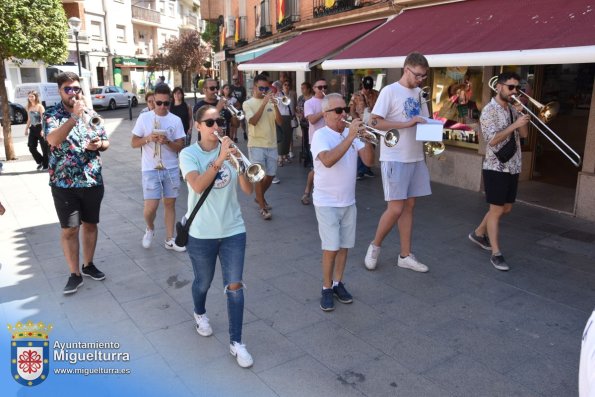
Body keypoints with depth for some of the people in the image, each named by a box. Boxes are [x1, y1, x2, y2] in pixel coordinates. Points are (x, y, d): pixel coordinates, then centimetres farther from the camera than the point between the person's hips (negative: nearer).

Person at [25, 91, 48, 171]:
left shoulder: (39, 106, -7)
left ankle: (46, 165, 5)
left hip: (40, 128, -7)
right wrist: (26, 129, 17)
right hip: (32, 129, 7)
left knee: (44, 147, -2)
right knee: (31, 148, 6)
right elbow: (29, 119, 21)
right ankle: (40, 162, 24)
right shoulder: (29, 107, 12)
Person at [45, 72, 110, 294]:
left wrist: (98, 145, -10)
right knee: (69, 229, 3)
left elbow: (106, 142, 13)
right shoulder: (52, 115, -5)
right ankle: (75, 274, 15)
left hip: (93, 181, 4)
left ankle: (88, 265, 30)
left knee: (90, 224, 13)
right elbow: (53, 139, -24)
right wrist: (74, 117, -32)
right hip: (64, 184, -3)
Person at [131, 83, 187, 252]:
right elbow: (134, 143, 1)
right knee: (151, 206, -7)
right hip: (150, 169, -2)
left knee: (170, 203, 9)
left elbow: (180, 146, -1)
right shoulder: (144, 118, -2)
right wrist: (147, 138, -17)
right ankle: (150, 229, 25)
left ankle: (169, 240, 20)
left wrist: (167, 142, -19)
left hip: (171, 168, 2)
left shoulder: (176, 120, 0)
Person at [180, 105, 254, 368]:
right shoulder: (189, 154, -7)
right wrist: (219, 160, -35)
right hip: (201, 233, -2)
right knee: (203, 283, 18)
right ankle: (200, 314, 51)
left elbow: (248, 190, -8)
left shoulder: (229, 150, 0)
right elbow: (198, 186, -26)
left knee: (234, 286, 1)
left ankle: (236, 343, 12)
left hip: (233, 230, 2)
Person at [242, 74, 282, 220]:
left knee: (270, 175, 11)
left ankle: (260, 197, 37)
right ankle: (263, 208, 3)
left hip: (271, 144, 4)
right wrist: (263, 103, -22)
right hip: (256, 145, -4)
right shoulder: (248, 103, -2)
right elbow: (253, 121, -19)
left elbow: (279, 122, -2)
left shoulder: (271, 102, 6)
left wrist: (275, 106, -16)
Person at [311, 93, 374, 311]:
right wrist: (350, 137, -32)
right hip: (327, 202, -5)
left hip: (348, 201, 5)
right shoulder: (320, 135, -12)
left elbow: (368, 160, -3)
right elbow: (328, 160, -32)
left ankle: (338, 283, 28)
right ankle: (326, 288, 11)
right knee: (331, 247, -5)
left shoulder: (351, 133, 4)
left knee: (344, 246, 12)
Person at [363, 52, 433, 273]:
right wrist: (407, 124, -23)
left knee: (408, 206, 10)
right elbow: (374, 122, -18)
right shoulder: (390, 91, -10)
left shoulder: (419, 93, 12)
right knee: (395, 209, -6)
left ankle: (405, 256, 19)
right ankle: (374, 246, 17)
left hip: (416, 158, 7)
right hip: (395, 159, -7)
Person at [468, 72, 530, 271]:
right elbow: (493, 140, -20)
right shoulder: (489, 110, -12)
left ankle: (478, 233, 33)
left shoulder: (513, 109, 12)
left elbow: (524, 134, 9)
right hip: (496, 168, -8)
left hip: (513, 167, 8)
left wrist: (523, 117, -5)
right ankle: (496, 253, 4)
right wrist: (514, 125, -23)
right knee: (496, 210, -4)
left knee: (506, 208, 15)